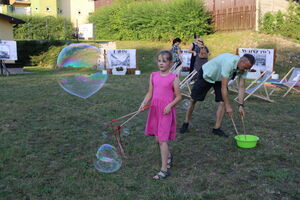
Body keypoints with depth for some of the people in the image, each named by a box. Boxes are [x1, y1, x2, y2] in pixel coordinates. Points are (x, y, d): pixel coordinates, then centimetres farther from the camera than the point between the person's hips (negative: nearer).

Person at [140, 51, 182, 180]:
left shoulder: (173, 78, -7)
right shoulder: (153, 76, 5)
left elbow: (178, 96, -4)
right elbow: (150, 93, 7)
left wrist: (170, 105, -18)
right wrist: (144, 103, -9)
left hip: (166, 111, -5)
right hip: (154, 109, 5)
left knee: (162, 140, -6)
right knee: (158, 138, 14)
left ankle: (164, 170, 2)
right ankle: (168, 156, 43)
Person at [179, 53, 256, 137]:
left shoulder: (243, 68, -19)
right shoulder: (229, 63, -41)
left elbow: (241, 87, -12)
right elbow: (223, 87, -39)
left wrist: (241, 105, -20)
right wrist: (228, 106, -35)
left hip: (220, 78, 6)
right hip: (206, 74, -5)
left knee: (222, 102, -11)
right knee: (193, 99, 3)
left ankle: (217, 128, 0)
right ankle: (186, 123, 21)